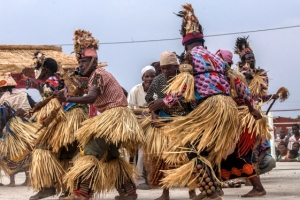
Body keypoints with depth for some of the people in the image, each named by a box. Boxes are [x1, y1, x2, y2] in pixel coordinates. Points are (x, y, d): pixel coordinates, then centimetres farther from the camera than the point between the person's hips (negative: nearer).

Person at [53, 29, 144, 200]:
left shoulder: (98, 74, -13)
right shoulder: (99, 74, 17)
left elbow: (91, 98, -30)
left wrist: (66, 99, -39)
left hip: (113, 118, -11)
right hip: (116, 118, 11)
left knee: (91, 152, -16)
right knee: (110, 156, 20)